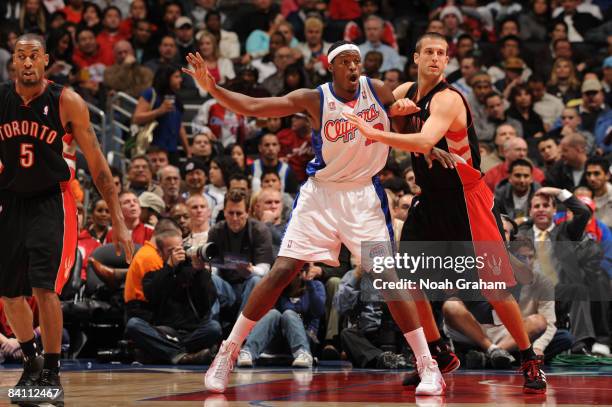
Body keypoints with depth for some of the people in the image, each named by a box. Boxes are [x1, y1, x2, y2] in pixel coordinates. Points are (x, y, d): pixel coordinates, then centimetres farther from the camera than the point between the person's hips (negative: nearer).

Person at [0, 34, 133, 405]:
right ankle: (32, 363, 30)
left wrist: (119, 221, -9)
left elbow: (97, 163, -7)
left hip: (52, 202, -4)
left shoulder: (67, 102, -12)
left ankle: (52, 374, -4)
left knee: (44, 287, -17)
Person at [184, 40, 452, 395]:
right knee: (282, 272, -6)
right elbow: (251, 106, -14)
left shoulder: (377, 90, -5)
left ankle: (427, 364, -3)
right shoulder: (313, 100, -10)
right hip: (320, 193, 0)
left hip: (364, 195, 0)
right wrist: (212, 88, -28)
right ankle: (228, 352, 5)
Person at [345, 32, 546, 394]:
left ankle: (530, 360, 6)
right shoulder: (405, 92, 5)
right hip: (431, 199, 8)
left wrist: (375, 133, -43)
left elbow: (425, 142, -37)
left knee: (494, 286, -8)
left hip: (466, 198, -8)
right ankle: (440, 355, 18)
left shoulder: (447, 99, -20)